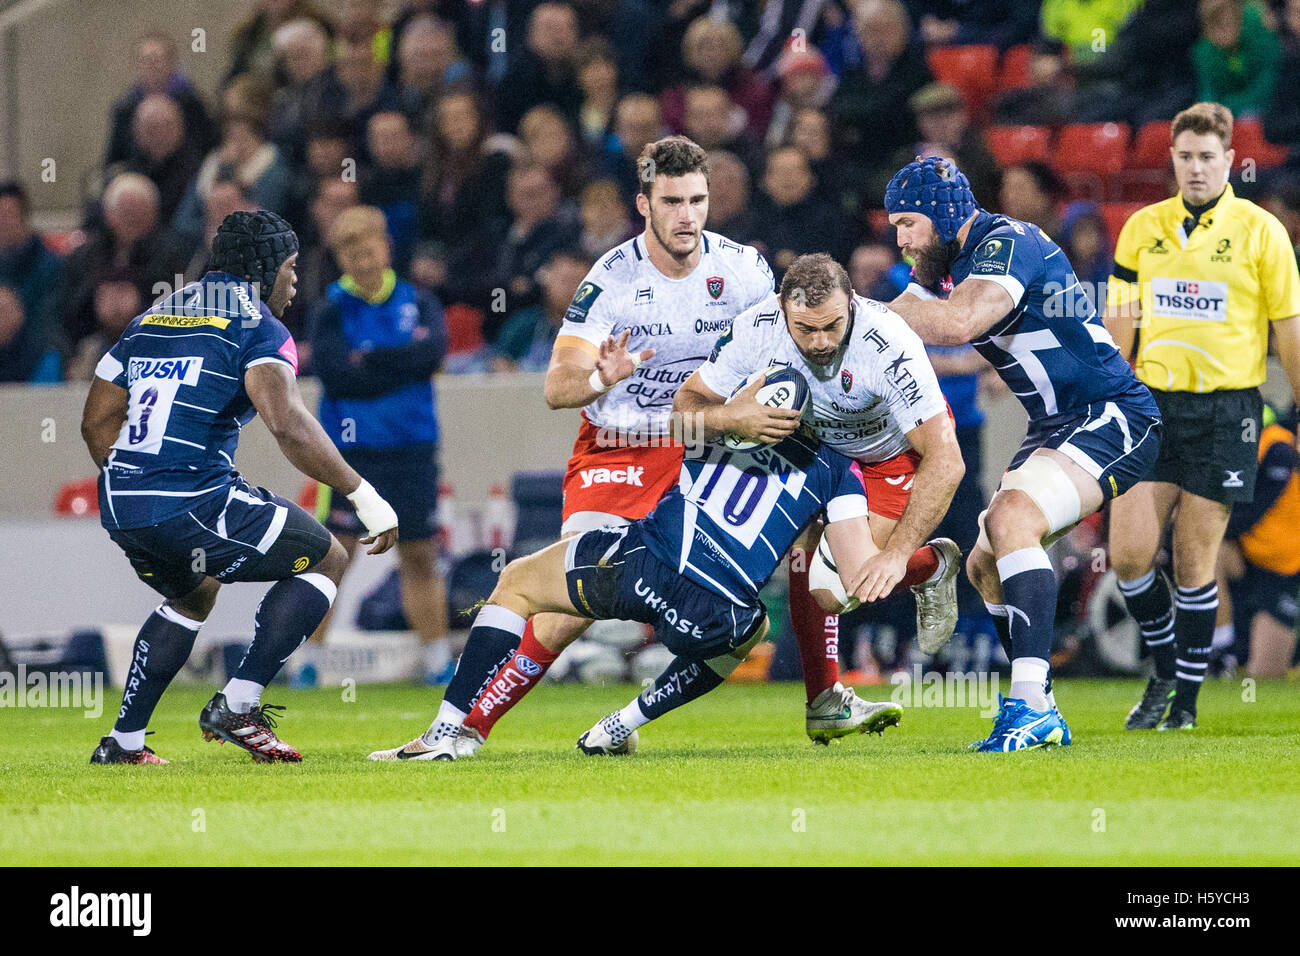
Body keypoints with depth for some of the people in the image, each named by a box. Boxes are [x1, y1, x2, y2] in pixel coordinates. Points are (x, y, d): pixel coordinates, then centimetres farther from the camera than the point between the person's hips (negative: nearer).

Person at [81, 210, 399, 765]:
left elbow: (97, 421, 23)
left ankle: (124, 741, 28)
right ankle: (237, 705, -1)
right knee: (325, 560, 8)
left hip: (120, 508, 8)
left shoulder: (150, 320, 20)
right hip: (195, 505, -8)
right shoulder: (257, 328, -4)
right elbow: (288, 424, -20)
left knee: (194, 595, 35)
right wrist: (364, 496, -16)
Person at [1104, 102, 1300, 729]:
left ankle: (1186, 700, 11)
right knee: (1129, 554, -5)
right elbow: (1118, 327, 11)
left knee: (1194, 564, -2)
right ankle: (1165, 670, 18)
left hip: (1226, 409, -3)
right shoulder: (1142, 229, 8)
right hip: (1152, 401, 3)